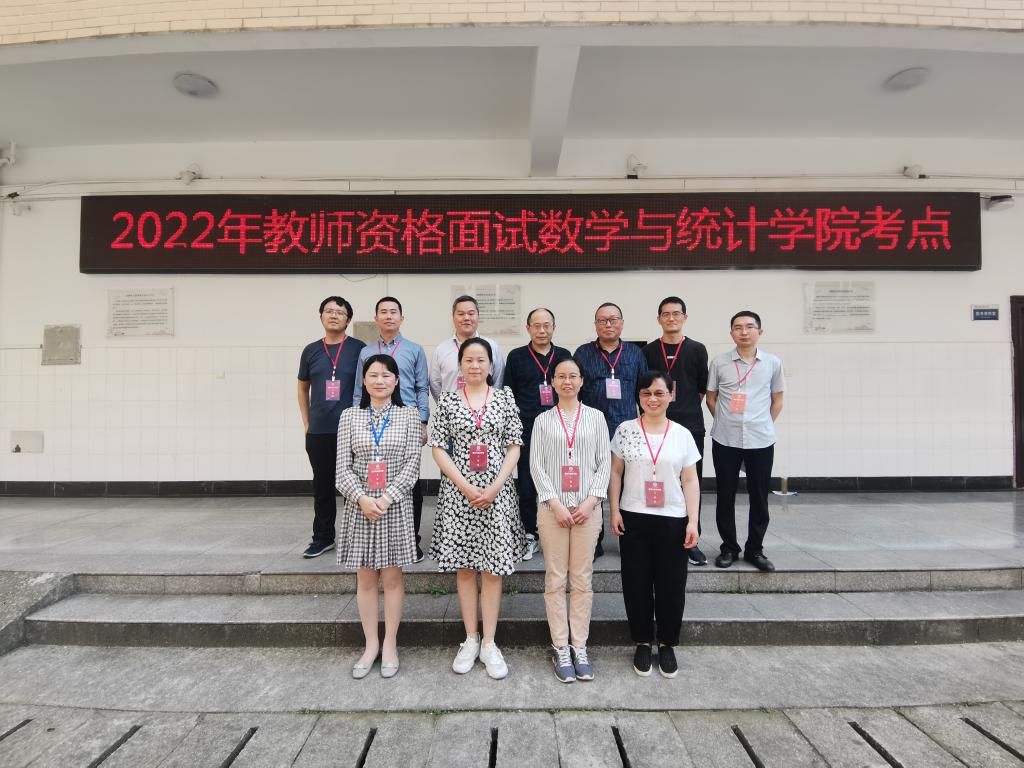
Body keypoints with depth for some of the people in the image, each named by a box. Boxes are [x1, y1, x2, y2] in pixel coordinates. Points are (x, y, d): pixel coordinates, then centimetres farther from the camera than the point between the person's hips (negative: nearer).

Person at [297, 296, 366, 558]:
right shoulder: (311, 351, 9)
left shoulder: (359, 349, 0)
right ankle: (323, 537, 24)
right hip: (318, 432, 3)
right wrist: (306, 423, 12)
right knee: (322, 485, 11)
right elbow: (303, 389, 18)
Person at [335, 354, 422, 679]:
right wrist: (362, 498, -15)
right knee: (365, 578, 11)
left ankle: (390, 644, 23)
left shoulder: (408, 415, 0)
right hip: (359, 506, 2)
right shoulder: (349, 416, 3)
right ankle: (371, 644, 26)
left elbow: (412, 464, -5)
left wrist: (387, 497, -16)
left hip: (396, 506, -1)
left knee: (392, 577, 8)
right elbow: (343, 468, -1)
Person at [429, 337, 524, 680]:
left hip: (497, 491, 0)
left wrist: (495, 487, -10)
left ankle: (489, 643, 18)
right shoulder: (448, 400, 2)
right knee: (464, 567, 9)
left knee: (493, 568, 5)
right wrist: (465, 487, -11)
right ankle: (471, 639, 24)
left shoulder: (504, 398, 3)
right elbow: (438, 448, -1)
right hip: (458, 491, 0)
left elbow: (514, 447, 1)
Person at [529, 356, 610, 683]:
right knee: (555, 579, 5)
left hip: (587, 507, 1)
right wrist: (555, 503, -11)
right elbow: (536, 465, -1)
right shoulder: (543, 420, 5)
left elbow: (604, 463, 3)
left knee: (583, 579, 7)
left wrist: (592, 500, -9)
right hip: (552, 506, 0)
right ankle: (560, 647, 16)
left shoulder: (595, 417, 6)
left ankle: (579, 646, 18)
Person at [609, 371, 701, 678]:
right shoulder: (625, 430, 0)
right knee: (636, 582, 7)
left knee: (671, 584, 7)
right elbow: (615, 472, 2)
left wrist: (693, 521, -3)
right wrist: (614, 511, -4)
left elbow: (690, 481, 3)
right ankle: (642, 643, 25)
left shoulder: (682, 434, 2)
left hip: (673, 519, 1)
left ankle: (667, 645, 27)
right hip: (634, 518, 0)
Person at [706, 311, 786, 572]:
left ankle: (755, 549, 23)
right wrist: (726, 422, 5)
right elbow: (711, 398, 9)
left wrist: (764, 425, 7)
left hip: (761, 441, 1)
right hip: (725, 440, 0)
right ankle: (729, 548, 21)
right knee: (725, 496, 6)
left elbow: (777, 400, 12)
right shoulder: (719, 362, 1)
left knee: (759, 497, 8)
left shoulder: (772, 363, 3)